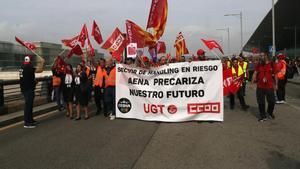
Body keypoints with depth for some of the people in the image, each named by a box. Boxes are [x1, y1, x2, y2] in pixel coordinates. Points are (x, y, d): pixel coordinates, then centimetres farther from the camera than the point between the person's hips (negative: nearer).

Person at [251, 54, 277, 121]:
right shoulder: (259, 64, 0)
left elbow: (275, 75, 4)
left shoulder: (272, 64, -4)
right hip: (260, 87, 1)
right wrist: (252, 83, 3)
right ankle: (263, 116, 19)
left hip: (269, 86, -1)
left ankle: (270, 112, 36)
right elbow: (255, 74, 5)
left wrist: (275, 84, 7)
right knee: (261, 102, 4)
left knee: (272, 101, 6)